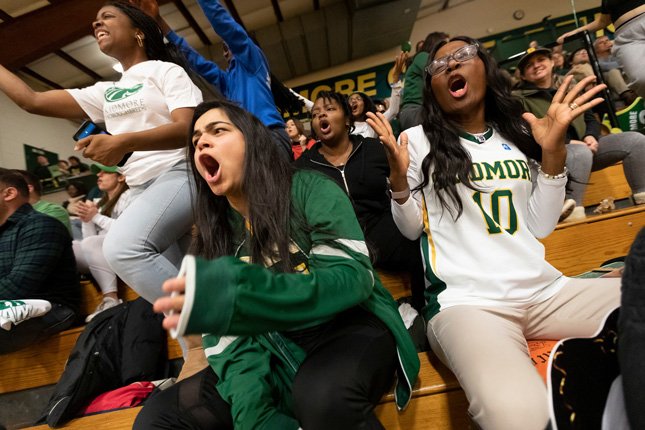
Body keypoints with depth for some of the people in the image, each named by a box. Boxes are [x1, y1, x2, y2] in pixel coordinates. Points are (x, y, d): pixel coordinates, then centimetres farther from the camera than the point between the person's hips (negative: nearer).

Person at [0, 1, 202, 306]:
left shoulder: (166, 71, 4)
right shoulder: (105, 93, 23)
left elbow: (189, 128, -12)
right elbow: (32, 100, 22)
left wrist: (122, 142, -23)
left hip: (179, 172, -7)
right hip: (141, 188, 7)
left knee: (122, 246, -29)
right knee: (169, 278, -1)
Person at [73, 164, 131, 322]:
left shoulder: (128, 196, 2)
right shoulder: (99, 203, 24)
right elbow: (88, 237, 20)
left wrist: (97, 217, -8)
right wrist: (86, 220, 2)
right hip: (103, 258, 7)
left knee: (91, 243, -31)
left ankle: (111, 300, -32)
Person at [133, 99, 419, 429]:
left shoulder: (310, 190, -6)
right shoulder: (215, 234, 7)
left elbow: (352, 278, -19)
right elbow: (232, 340, -1)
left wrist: (236, 295, -33)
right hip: (276, 356, 5)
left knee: (321, 394, -36)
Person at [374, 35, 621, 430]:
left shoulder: (517, 134, 15)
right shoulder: (418, 140, 6)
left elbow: (540, 227, 10)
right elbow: (411, 228, 6)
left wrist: (553, 150, 2)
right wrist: (398, 175, -11)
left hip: (546, 289, 6)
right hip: (466, 300, -5)